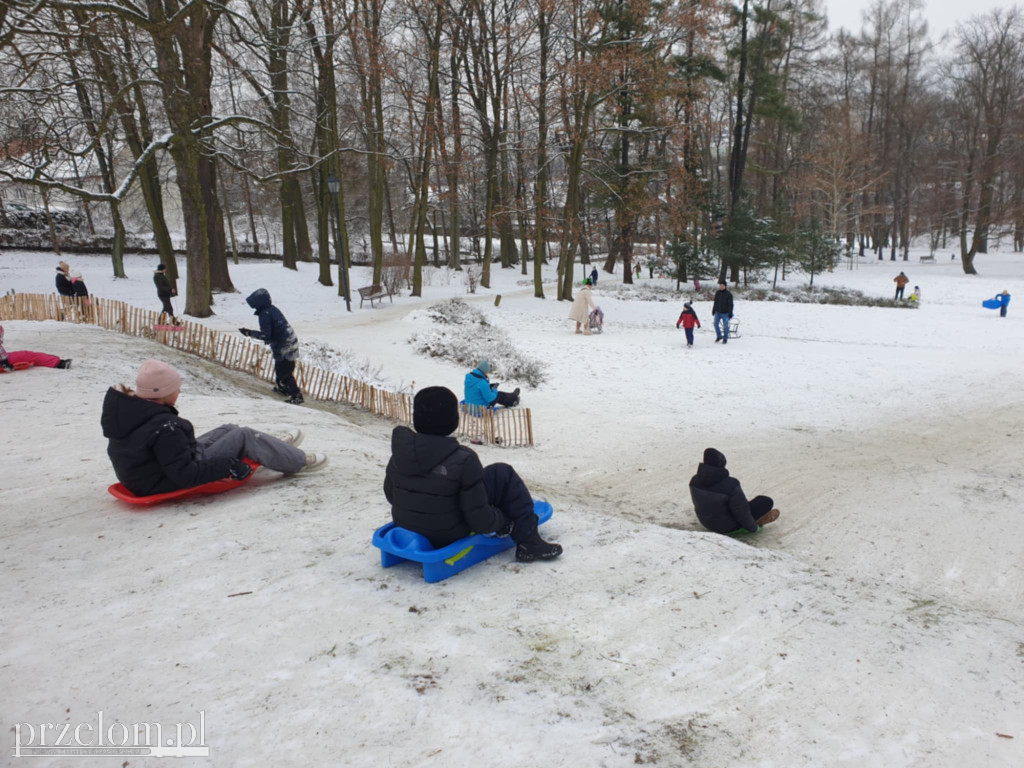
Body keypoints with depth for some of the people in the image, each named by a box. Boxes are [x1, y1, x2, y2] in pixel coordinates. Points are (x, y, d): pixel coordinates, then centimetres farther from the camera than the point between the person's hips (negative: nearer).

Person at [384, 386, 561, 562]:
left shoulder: (399, 453, -8)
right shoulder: (463, 460, -25)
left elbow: (390, 495, 8)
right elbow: (480, 519, -22)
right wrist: (503, 521, 0)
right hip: (450, 537, -6)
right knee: (503, 474, 1)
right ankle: (528, 543, 7)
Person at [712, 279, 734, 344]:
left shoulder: (728, 294, -12)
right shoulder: (717, 293, 2)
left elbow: (730, 305, -10)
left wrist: (730, 314, -12)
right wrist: (713, 311, 14)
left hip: (725, 313, -4)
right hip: (718, 312, 4)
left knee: (725, 326, 4)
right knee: (716, 324, 1)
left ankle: (725, 339, 16)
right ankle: (719, 336, 21)